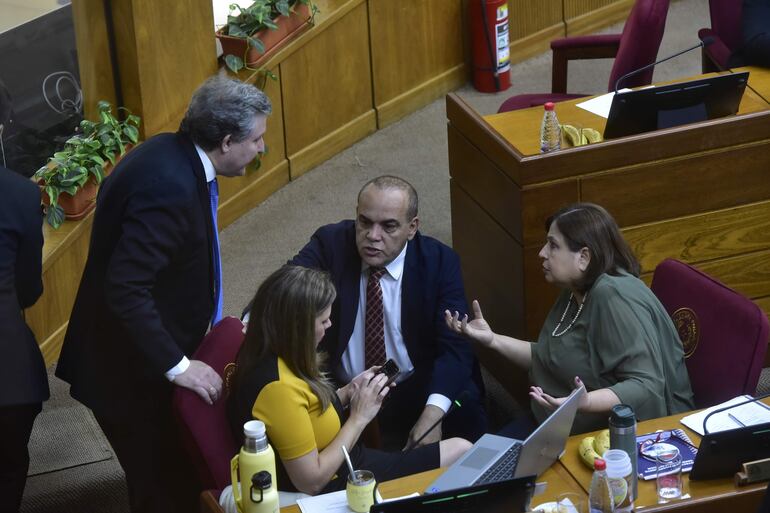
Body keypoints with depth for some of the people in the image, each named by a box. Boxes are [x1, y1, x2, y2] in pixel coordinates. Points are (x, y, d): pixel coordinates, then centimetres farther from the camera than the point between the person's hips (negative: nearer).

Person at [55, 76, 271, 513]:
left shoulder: (173, 155, 1)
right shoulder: (169, 187, -29)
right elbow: (125, 291, -32)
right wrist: (177, 365, -26)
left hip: (146, 352, 9)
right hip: (129, 368, -9)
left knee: (169, 472, 17)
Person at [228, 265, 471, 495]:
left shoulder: (271, 355, -3)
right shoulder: (278, 387, -32)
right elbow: (311, 481, -27)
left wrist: (347, 393, -1)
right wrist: (359, 417, -19)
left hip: (338, 463, 9)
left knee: (460, 448, 12)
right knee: (462, 453, 3)